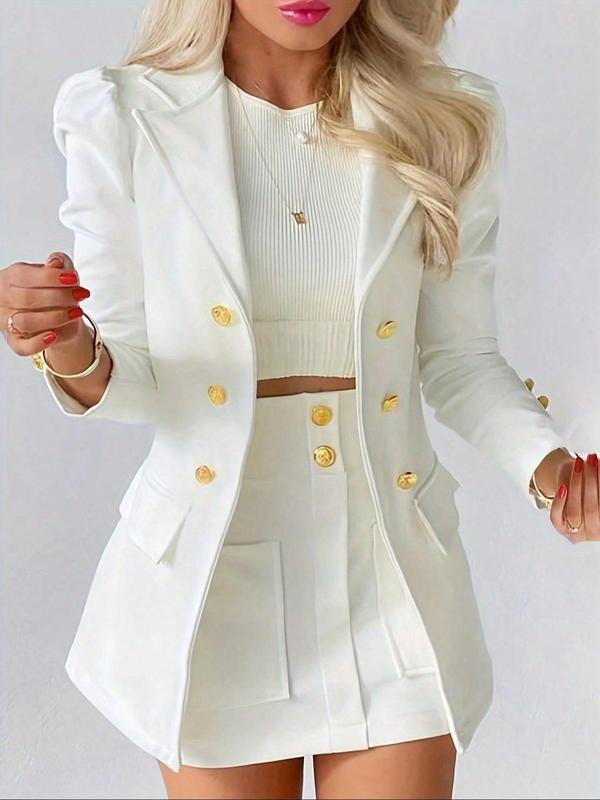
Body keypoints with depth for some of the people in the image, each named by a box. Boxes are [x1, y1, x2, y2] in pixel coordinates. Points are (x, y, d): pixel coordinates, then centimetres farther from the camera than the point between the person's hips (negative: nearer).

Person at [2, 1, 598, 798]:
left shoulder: (444, 124, -2)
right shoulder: (125, 121, -6)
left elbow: (459, 357, 3)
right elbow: (131, 377, -4)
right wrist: (70, 350, -26)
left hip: (390, 576, 1)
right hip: (210, 575, 0)